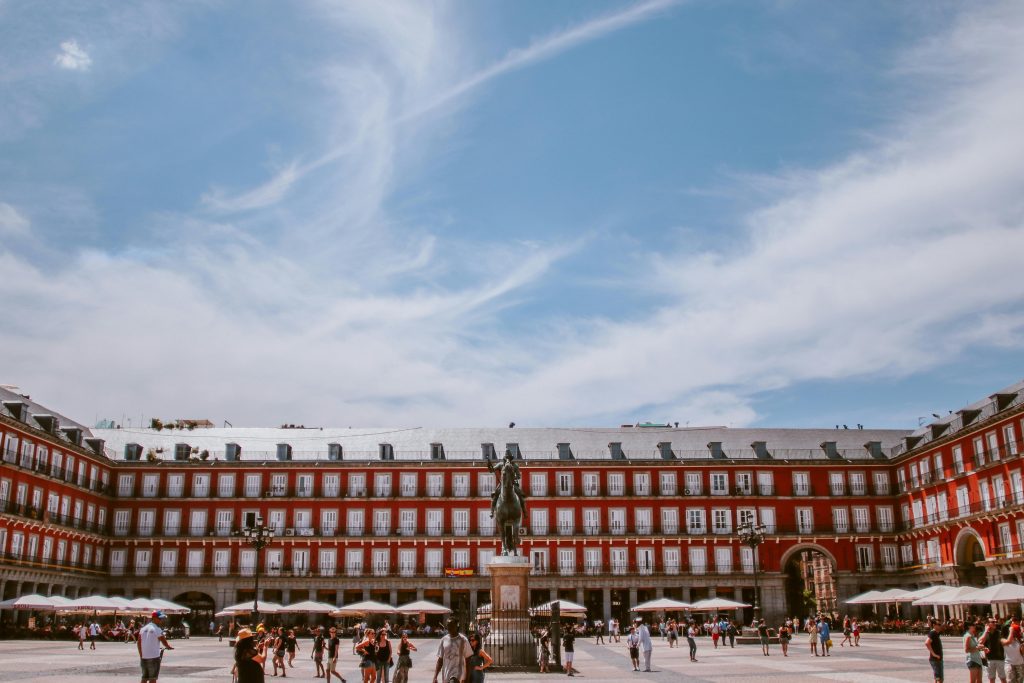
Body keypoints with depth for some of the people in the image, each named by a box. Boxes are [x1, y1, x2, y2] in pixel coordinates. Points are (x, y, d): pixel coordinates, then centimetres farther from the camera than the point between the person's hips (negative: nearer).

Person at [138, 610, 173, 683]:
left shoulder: (143, 629, 9)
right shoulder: (157, 630, -12)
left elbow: (138, 643, 10)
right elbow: (164, 642, -10)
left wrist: (141, 655, 17)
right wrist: (169, 647, 11)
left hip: (144, 657, 7)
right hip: (154, 657, -7)